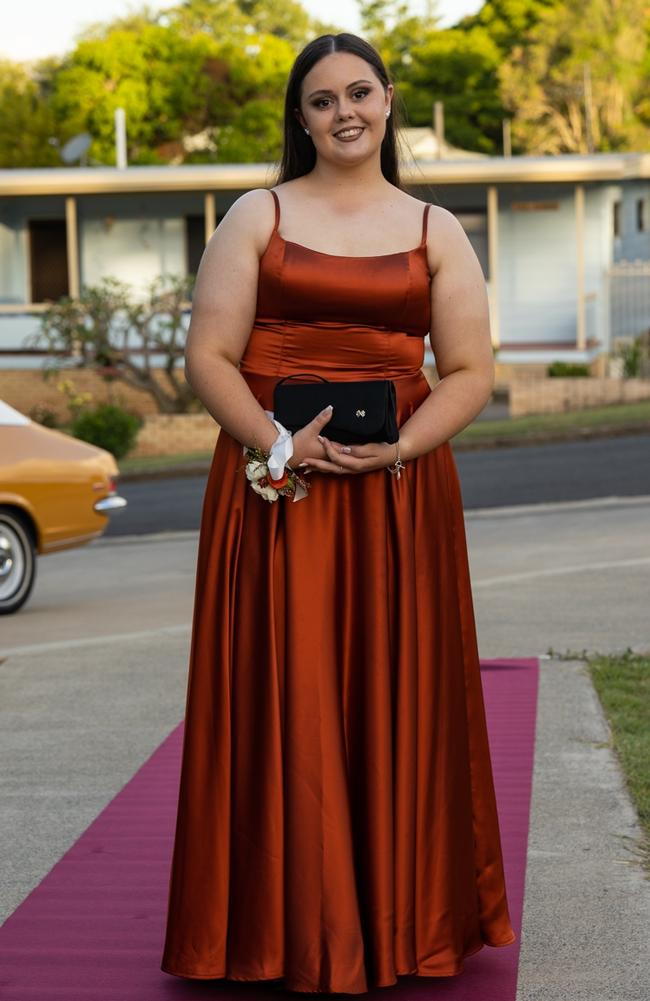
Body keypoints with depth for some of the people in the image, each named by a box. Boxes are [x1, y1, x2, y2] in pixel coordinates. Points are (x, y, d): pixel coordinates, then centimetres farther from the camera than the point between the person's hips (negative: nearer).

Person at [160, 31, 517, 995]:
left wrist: (393, 449, -13)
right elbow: (208, 355, 0)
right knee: (285, 701, -1)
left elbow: (470, 372, 4)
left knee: (396, 701, 3)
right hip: (272, 493, -1)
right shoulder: (257, 216, 7)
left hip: (400, 496, 1)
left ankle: (405, 923, 14)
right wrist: (277, 444, -15)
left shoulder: (436, 230, 10)